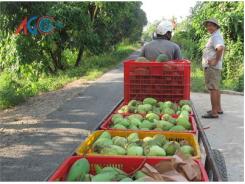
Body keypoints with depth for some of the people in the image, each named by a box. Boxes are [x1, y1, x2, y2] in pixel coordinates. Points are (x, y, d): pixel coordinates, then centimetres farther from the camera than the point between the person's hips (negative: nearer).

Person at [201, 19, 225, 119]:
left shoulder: (215, 36, -15)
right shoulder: (216, 36, 18)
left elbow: (220, 48, -34)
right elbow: (221, 48, 31)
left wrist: (216, 61, -26)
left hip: (211, 67, -11)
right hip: (214, 67, 11)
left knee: (213, 89, -9)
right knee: (216, 88, 18)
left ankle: (214, 112, -7)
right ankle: (218, 109, 28)